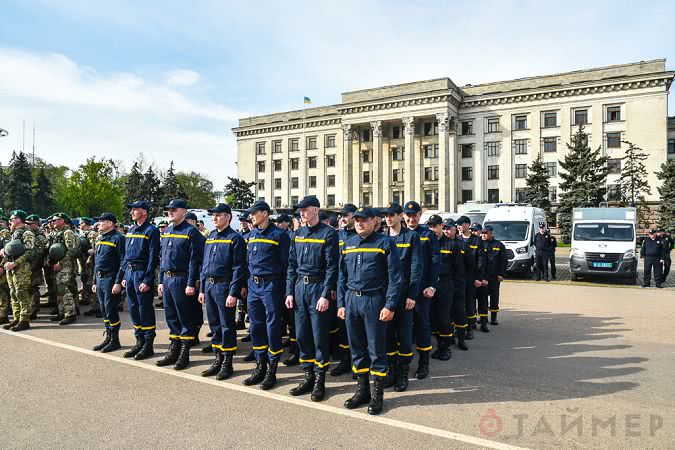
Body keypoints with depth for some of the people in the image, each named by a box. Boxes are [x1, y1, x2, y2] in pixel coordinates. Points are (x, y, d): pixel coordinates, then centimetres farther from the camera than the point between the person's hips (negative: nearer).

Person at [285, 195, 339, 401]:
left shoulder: (328, 233, -7)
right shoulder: (298, 234, 12)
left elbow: (331, 267, -11)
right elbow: (292, 265, 13)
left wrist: (325, 295, -16)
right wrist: (290, 292, 7)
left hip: (319, 287, -6)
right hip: (300, 287, 6)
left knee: (320, 336, 1)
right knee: (302, 335, 10)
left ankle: (320, 380, 13)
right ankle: (308, 376, 24)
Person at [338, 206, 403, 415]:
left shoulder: (385, 243, -4)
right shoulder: (348, 244, 11)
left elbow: (395, 277, -8)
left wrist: (390, 306, -13)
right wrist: (341, 303, 9)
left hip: (374, 300, -5)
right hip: (351, 299, 5)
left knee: (376, 349, 2)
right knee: (356, 347, 12)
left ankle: (378, 394, 15)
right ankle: (362, 389, 26)